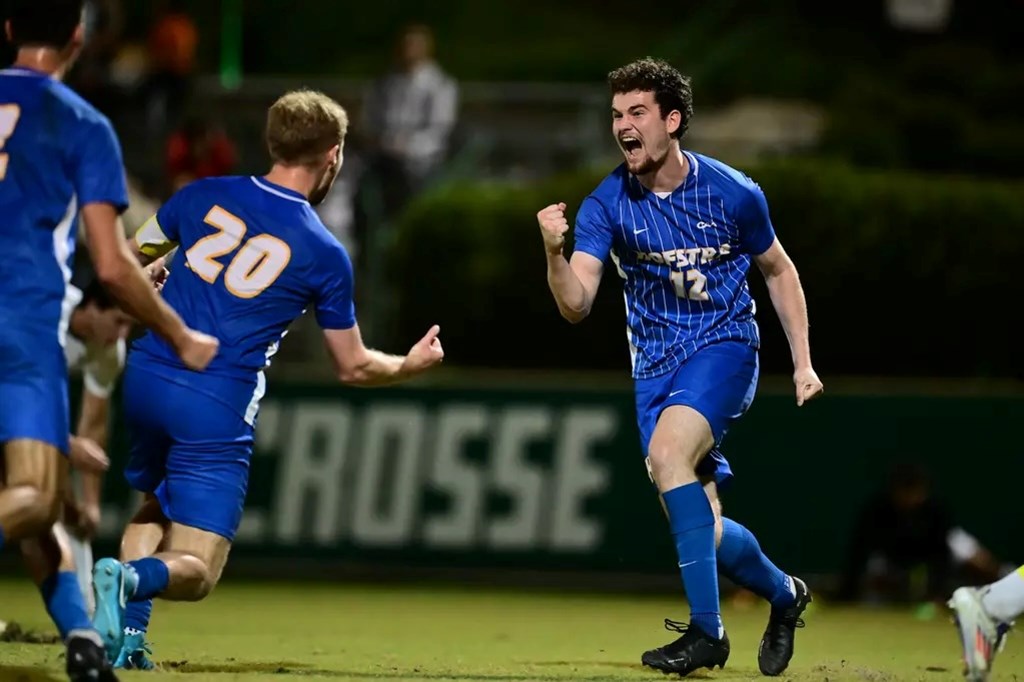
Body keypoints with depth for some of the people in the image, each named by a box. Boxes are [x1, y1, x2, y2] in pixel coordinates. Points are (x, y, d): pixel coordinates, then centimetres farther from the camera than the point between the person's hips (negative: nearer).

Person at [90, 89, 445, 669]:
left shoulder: (206, 195, 6)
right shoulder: (326, 255, -2)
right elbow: (353, 367, 9)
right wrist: (414, 364, 28)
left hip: (145, 379, 4)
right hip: (217, 410, -4)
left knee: (150, 508, 30)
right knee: (197, 572, 0)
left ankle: (129, 635, 10)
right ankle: (132, 578, -33)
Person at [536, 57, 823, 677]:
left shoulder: (732, 193, -9)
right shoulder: (606, 205, -7)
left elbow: (779, 271, 8)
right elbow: (577, 306, -15)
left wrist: (803, 363, 4)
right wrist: (554, 253, -35)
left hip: (724, 347, -3)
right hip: (656, 366, 3)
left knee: (666, 452, -32)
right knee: (704, 532, -1)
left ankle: (706, 630, -28)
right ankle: (784, 593, 32)